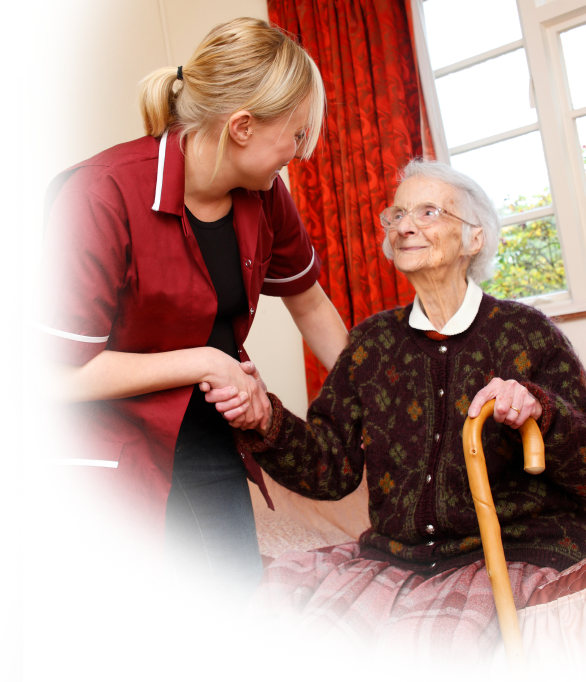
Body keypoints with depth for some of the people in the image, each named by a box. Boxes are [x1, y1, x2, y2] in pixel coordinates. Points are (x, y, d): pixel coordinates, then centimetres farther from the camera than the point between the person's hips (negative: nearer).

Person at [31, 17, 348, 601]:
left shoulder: (263, 195, -4)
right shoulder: (103, 194, -24)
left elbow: (309, 304, 13)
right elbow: (62, 374, -24)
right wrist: (207, 361, -20)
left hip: (209, 443, 6)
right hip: (110, 455, -5)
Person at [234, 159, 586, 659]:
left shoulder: (527, 333, -1)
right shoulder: (373, 341, 9)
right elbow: (333, 468, 3)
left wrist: (541, 411, -23)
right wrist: (266, 421, -13)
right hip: (393, 555, 3)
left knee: (417, 646, -30)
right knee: (281, 591, -21)